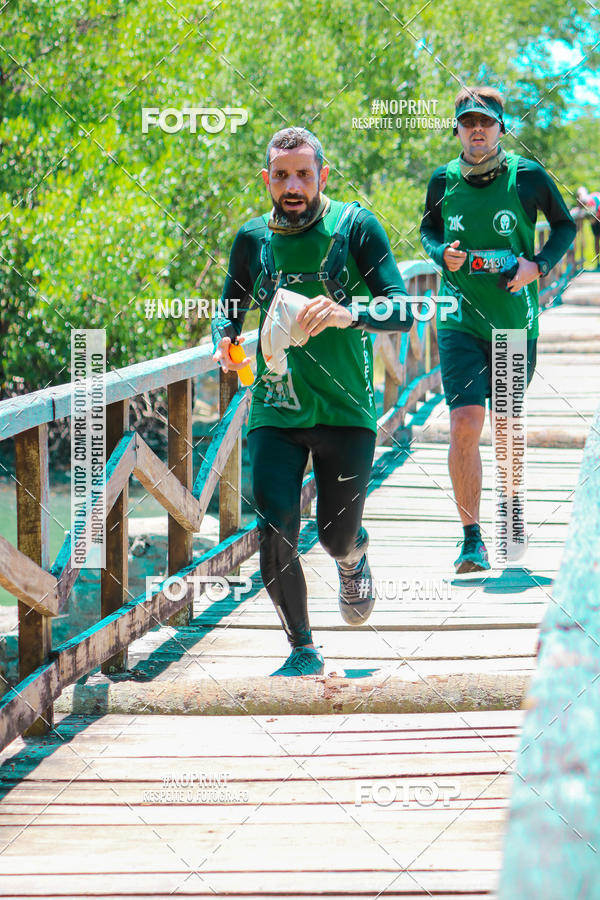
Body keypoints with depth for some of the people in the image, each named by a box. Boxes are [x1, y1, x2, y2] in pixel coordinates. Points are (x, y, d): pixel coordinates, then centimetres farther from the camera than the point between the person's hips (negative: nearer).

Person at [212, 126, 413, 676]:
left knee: (337, 538, 4)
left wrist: (348, 315, -30)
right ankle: (302, 651, 7)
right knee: (275, 531, -11)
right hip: (275, 409, 2)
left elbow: (402, 312, -11)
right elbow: (229, 312, 18)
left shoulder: (356, 227, -5)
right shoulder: (253, 239, 4)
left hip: (346, 410, -2)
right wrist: (225, 343, -6)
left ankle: (355, 555, 44)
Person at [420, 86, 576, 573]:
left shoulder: (528, 177, -5)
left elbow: (565, 226, 8)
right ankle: (472, 538, -9)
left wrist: (538, 265, -8)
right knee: (465, 426, -15)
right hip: (461, 321, 0)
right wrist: (442, 254, -4)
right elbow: (428, 229, 18)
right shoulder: (443, 181, 0)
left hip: (515, 322, 0)